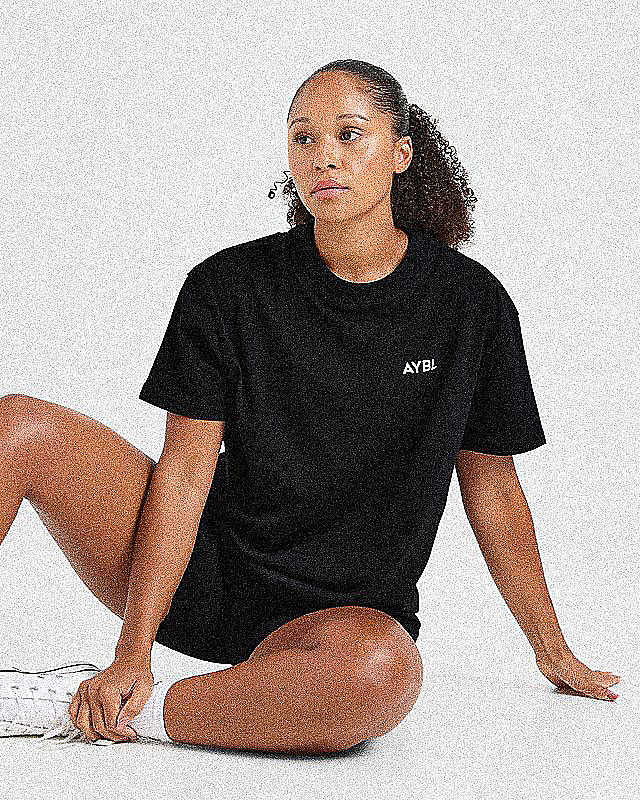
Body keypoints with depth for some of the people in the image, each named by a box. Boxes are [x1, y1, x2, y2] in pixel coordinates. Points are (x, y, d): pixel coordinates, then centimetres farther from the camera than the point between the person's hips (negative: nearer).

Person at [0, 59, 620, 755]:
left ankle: (76, 704, -24)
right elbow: (185, 469, -9)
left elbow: (493, 489, 6)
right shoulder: (228, 287, -4)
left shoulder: (471, 303, -2)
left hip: (348, 611, 0)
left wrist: (552, 650, 10)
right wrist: (132, 653, -17)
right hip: (205, 573, 1)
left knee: (382, 673, -39)